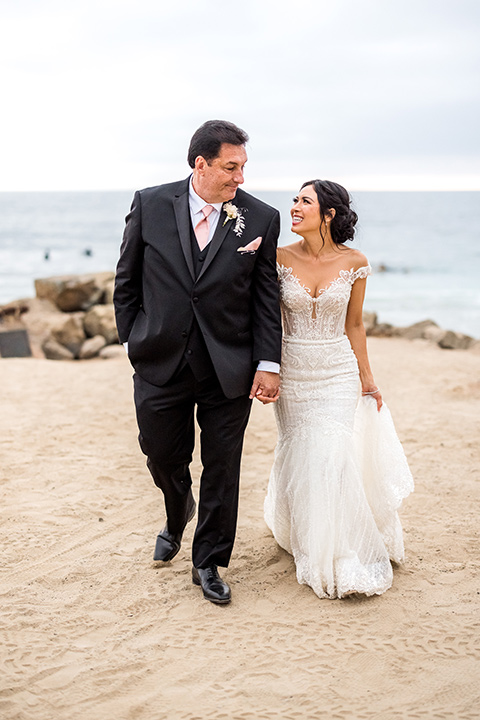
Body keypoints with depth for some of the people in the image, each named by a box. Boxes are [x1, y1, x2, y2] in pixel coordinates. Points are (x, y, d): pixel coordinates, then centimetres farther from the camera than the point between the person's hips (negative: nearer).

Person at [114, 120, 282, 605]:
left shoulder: (261, 219, -3)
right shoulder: (150, 205, -3)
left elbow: (267, 298, -1)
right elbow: (126, 280, 6)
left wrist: (268, 363, -7)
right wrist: (132, 340, 4)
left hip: (229, 370, 0)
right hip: (160, 364, 1)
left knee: (222, 470, 7)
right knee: (163, 459, 15)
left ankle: (208, 563, 26)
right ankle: (178, 515, 49)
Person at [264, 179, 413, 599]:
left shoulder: (354, 263, -5)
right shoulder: (280, 259, -5)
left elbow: (354, 325, 5)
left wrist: (367, 378, 9)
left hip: (338, 372, -1)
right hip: (293, 371, 1)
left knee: (332, 457, -7)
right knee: (299, 458, 8)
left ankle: (340, 559, 10)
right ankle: (308, 541, 33)